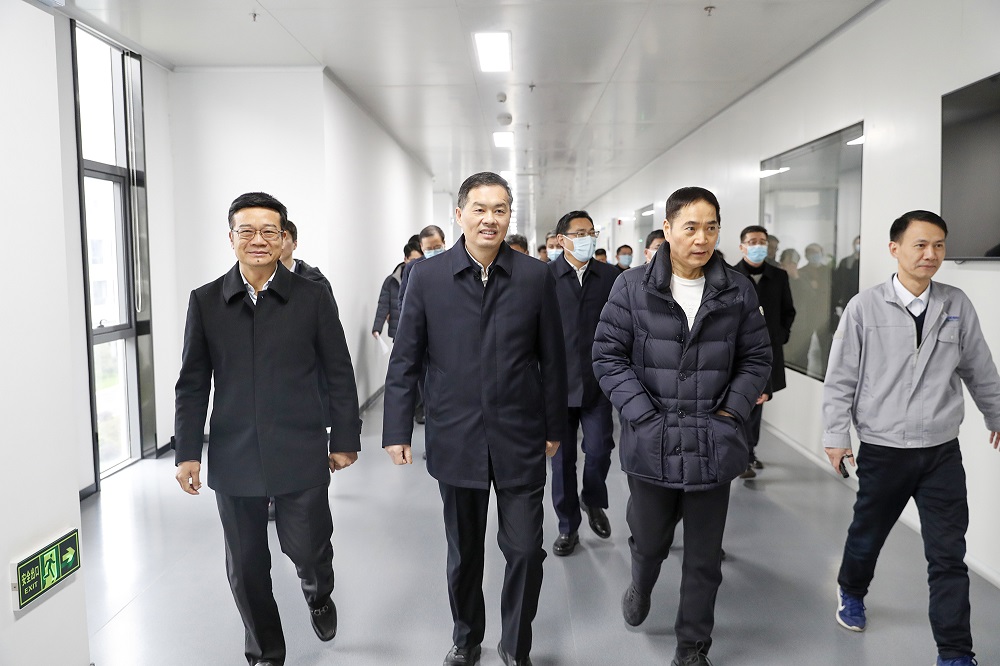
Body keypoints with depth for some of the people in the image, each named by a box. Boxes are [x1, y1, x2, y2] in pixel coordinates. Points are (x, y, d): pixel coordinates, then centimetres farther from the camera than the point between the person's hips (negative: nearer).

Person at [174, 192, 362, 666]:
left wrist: (344, 439, 2)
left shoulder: (313, 298, -1)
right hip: (234, 457, 2)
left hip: (301, 453, -2)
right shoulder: (205, 302, 4)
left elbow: (339, 375, 2)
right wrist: (187, 452, 3)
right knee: (246, 565, 11)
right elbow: (192, 384, 6)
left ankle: (318, 595, 40)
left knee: (308, 548, 3)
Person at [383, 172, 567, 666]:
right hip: (455, 439, 1)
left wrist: (555, 427, 5)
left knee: (525, 550, 5)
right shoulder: (428, 276, -3)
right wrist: (397, 430, -2)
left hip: (520, 439, 0)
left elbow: (552, 359, 2)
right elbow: (405, 360, 0)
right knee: (463, 552, 16)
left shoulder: (535, 276, -3)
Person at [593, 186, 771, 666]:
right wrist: (644, 415, -12)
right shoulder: (632, 288, -4)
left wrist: (733, 412, -5)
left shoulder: (738, 291, 2)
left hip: (714, 446, 1)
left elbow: (757, 358, 7)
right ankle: (640, 587, 52)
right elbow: (608, 355, -5)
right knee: (649, 542, 17)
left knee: (704, 559, 12)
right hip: (651, 444, -1)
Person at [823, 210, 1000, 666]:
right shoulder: (864, 307, -10)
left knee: (949, 555, 3)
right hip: (882, 450, -1)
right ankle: (851, 592, 48)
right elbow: (840, 377, -6)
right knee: (867, 534, 19)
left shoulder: (957, 305, -2)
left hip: (942, 451, 2)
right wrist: (835, 436, -6)